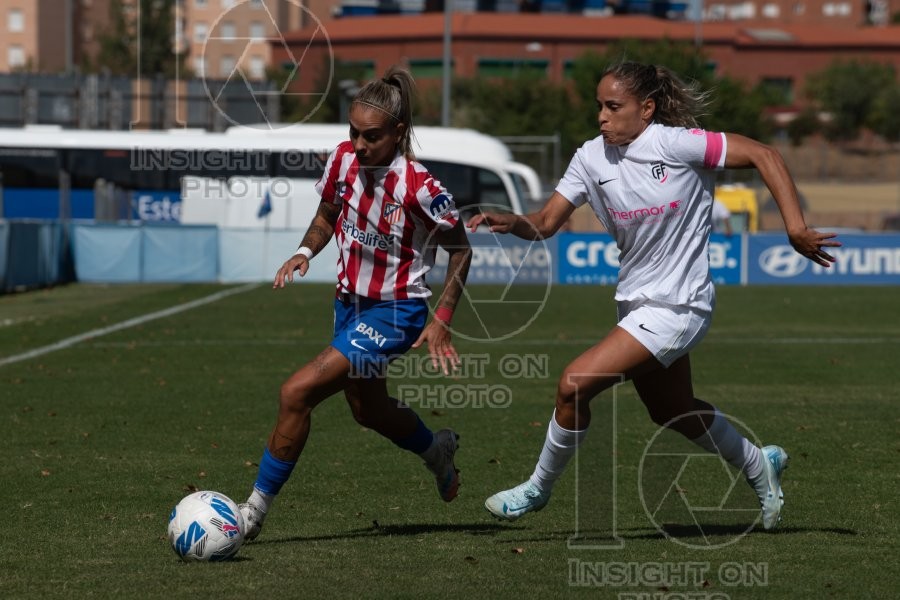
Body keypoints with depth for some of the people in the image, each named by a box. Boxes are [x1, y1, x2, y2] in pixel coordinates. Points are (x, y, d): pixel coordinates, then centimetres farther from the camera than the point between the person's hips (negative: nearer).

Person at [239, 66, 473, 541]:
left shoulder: (418, 187, -23)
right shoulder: (343, 160, -7)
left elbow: (460, 248, -9)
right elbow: (327, 215, 13)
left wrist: (442, 318, -13)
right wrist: (305, 252, -7)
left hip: (394, 314, -8)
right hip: (350, 302, 8)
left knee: (296, 393, -19)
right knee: (367, 408, 27)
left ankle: (256, 510, -8)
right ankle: (438, 451, 58)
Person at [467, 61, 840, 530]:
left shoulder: (675, 144, -18)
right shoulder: (591, 158, -1)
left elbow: (762, 155, -15)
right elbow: (546, 222, -2)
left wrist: (796, 228, -21)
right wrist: (509, 223, -24)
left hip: (676, 307, -8)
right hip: (637, 302, 8)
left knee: (574, 384, -16)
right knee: (674, 413, 23)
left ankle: (538, 488, 6)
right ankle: (759, 465, 48)